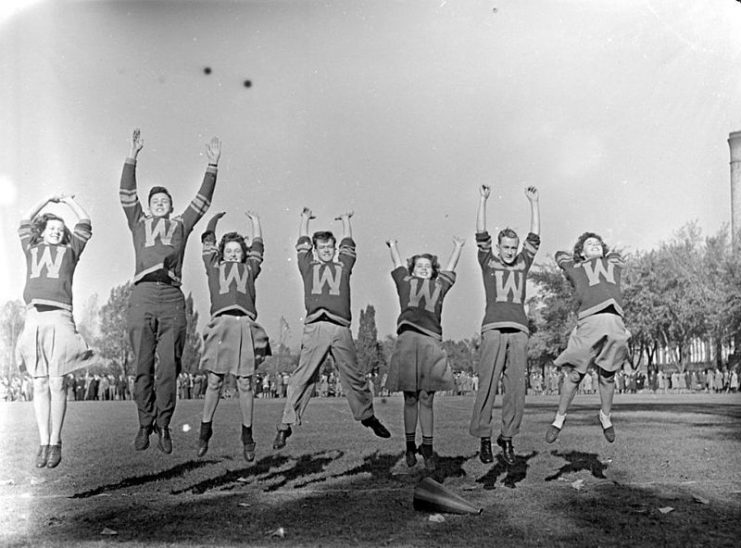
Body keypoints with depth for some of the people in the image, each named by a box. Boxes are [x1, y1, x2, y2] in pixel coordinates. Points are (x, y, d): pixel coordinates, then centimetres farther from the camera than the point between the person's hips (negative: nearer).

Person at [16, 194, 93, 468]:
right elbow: (25, 222, 34)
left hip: (59, 318, -2)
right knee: (40, 384, -1)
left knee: (57, 383, -6)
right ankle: (44, 444, 1)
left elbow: (85, 223, 24)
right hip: (34, 318, 2)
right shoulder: (32, 249, 25)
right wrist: (48, 200, 38)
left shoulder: (70, 250, 21)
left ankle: (55, 443, -2)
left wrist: (67, 200, 34)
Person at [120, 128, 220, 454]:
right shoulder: (139, 224, 21)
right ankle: (144, 424, 7)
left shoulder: (181, 225, 22)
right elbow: (127, 194, 11)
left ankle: (163, 425, 3)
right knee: (142, 366, -1)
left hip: (172, 297, 0)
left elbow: (203, 200, 18)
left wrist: (212, 166, 11)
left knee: (168, 367, -3)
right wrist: (132, 156, 3)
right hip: (142, 295, 0)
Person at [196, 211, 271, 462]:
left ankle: (247, 434, 10)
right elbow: (208, 240, 30)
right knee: (214, 381, -2)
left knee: (245, 384, 1)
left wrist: (255, 221, 51)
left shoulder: (249, 269, 25)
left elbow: (258, 246, 37)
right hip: (221, 324, -1)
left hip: (245, 325, 1)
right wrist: (215, 219, 46)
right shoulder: (214, 268, 22)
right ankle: (205, 428, 12)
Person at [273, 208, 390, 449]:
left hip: (341, 329, 2)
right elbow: (303, 244, 26)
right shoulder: (308, 267, 19)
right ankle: (286, 425, -5)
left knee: (354, 376, 6)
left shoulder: (343, 266, 22)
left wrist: (345, 220, 44)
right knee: (301, 378, -6)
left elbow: (348, 244, 29)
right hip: (314, 328, -1)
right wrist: (305, 219, 40)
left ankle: (367, 416, 22)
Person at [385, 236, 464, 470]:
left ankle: (427, 447, 4)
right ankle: (410, 445, 12)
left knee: (427, 398, 0)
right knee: (410, 398, 3)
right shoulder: (405, 282, 23)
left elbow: (450, 267, 41)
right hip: (407, 339, -1)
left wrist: (457, 247, 57)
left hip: (431, 343, 1)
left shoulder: (439, 286, 25)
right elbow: (397, 263, 38)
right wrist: (393, 245, 56)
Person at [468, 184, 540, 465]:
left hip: (519, 330, 3)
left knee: (516, 387, -1)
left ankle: (507, 437, 6)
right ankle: (484, 439, -2)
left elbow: (535, 237, 16)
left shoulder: (523, 263, 21)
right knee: (487, 386, -7)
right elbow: (481, 235, 6)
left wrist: (533, 203, 14)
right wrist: (483, 200, 1)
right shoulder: (488, 262, 14)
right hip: (493, 328, -3)